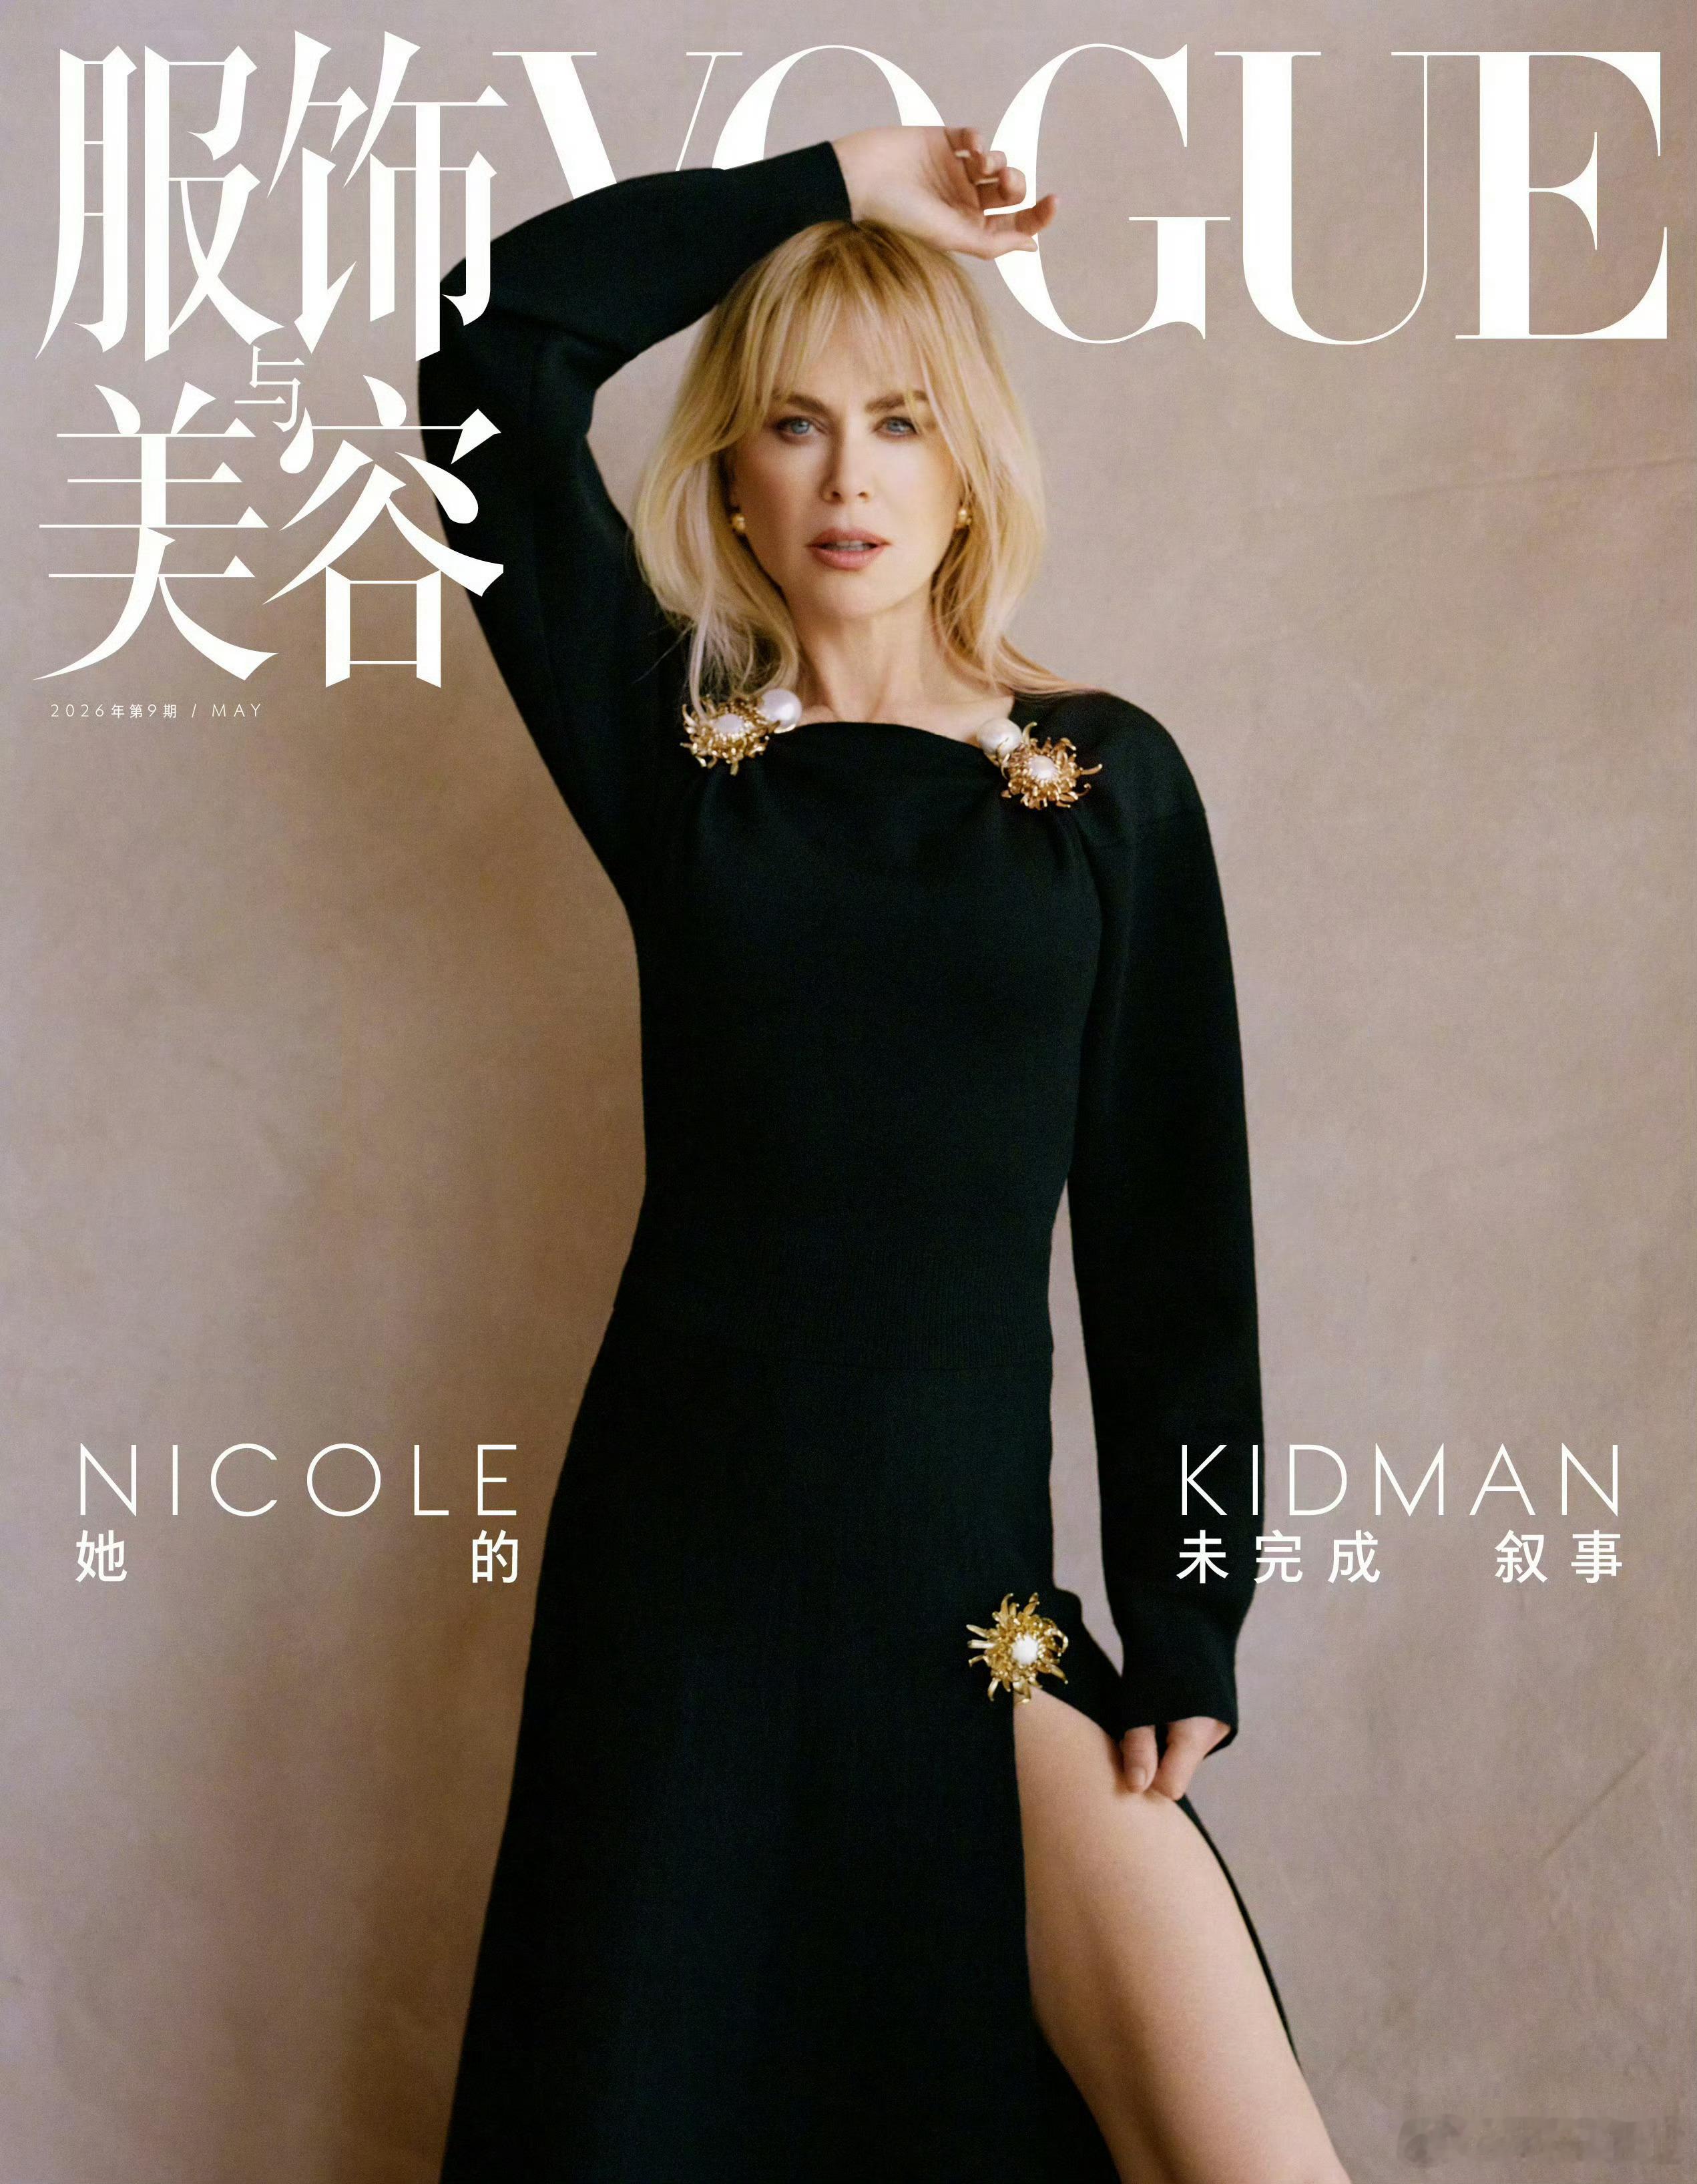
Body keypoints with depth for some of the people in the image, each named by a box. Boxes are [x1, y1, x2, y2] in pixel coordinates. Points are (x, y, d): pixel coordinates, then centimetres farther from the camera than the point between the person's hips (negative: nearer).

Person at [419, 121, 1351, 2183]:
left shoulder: (1112, 782, 4)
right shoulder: (674, 744, 5)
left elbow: (1170, 1227, 3)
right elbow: (495, 338, -2)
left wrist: (1188, 1625, -1)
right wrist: (831, 186, 2)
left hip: (971, 1585, 0)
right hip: (680, 1567, 1)